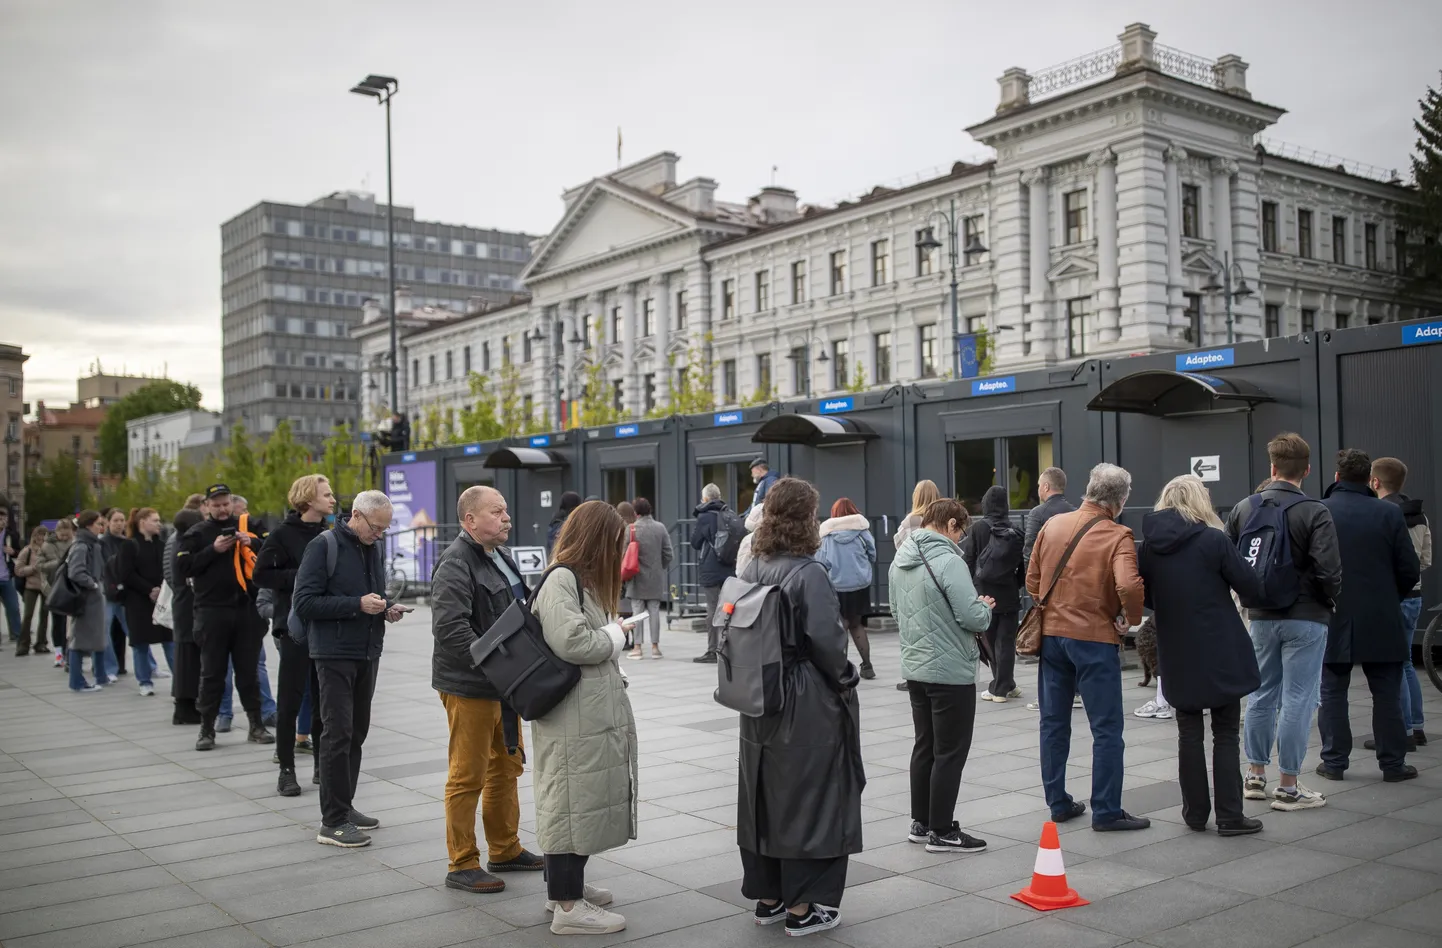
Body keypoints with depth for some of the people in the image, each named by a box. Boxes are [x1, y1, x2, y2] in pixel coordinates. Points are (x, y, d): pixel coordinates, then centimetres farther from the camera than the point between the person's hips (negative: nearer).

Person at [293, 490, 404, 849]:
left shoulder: (374, 549, 12)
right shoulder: (324, 546, -10)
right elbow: (303, 603, -15)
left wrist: (386, 608, 3)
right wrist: (357, 604, -21)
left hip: (367, 654, 7)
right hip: (335, 654, -7)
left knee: (357, 732, 12)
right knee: (338, 734, -7)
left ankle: (345, 806, 23)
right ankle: (332, 822, -2)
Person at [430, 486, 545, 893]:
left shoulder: (500, 558, 14)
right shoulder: (455, 566, -17)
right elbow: (450, 630, -28)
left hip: (504, 686, 10)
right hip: (469, 688, -10)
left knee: (507, 767, 18)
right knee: (467, 776, -1)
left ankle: (505, 850, 32)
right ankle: (462, 866, 10)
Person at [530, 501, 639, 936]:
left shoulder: (581, 578, 17)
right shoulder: (561, 580, -16)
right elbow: (570, 643, -24)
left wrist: (612, 633, 6)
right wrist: (616, 634, -10)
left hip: (594, 711, 11)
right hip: (573, 716, -11)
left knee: (584, 798, 18)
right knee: (571, 800, -5)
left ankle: (566, 884, 31)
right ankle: (567, 905, 2)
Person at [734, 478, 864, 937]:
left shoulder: (752, 570, 4)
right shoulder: (809, 574, -17)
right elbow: (826, 641, -19)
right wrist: (847, 677, -3)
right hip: (809, 708, -7)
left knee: (765, 795, 15)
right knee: (808, 797, 4)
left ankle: (768, 896, 26)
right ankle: (802, 907, 11)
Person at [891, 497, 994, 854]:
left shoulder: (900, 559, 6)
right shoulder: (948, 560, -21)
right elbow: (972, 617, -22)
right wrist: (986, 608, -1)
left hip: (915, 668, 8)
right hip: (951, 671, -8)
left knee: (925, 746, 18)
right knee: (950, 753, 3)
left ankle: (921, 823, 26)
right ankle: (942, 832, 10)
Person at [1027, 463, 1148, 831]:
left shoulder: (1053, 525, 4)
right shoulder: (1117, 536, -12)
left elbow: (1032, 579, 7)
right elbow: (1128, 586, -26)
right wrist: (1130, 618, -9)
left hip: (1051, 634, 5)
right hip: (1094, 638, -5)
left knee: (1054, 723, 15)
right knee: (1107, 729, 5)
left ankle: (1058, 803, 23)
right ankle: (1106, 811, 7)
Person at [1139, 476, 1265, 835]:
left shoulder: (1149, 546, -1)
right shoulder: (1213, 540, -12)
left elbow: (1145, 597, 9)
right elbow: (1252, 587, -7)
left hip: (1177, 655, 3)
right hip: (1220, 653, -3)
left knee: (1189, 731, 13)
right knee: (1226, 733, 6)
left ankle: (1195, 812, 18)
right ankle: (1230, 816, 7)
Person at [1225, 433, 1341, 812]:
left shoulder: (1243, 509, 1)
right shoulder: (1314, 513, -14)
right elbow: (1329, 571, -19)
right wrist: (1328, 600, 1)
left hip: (1261, 617, 5)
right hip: (1306, 617, -5)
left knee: (1261, 695, 15)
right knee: (1297, 699, 1)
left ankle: (1255, 776, 23)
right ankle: (1288, 788, 6)